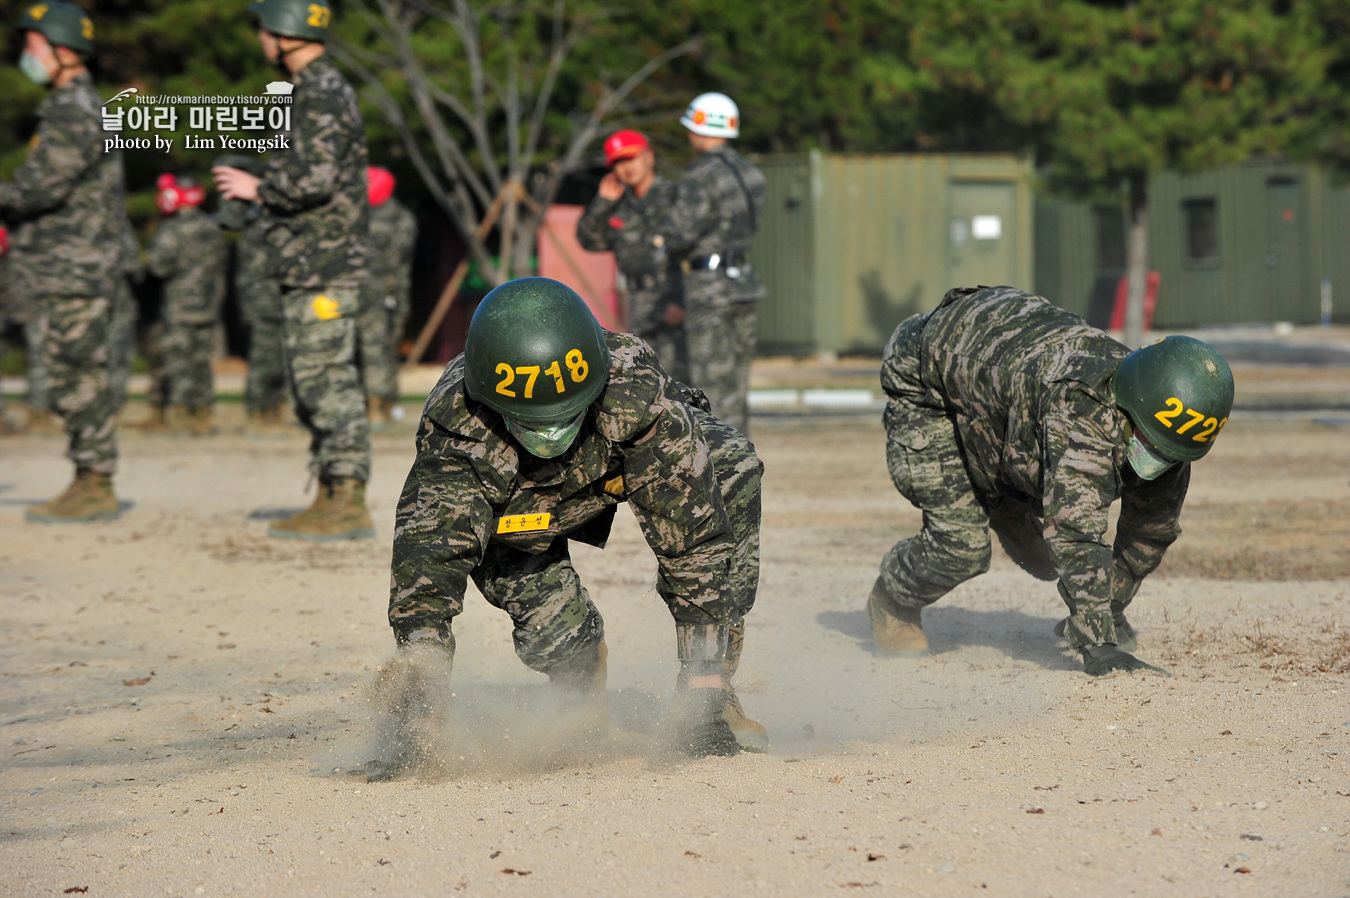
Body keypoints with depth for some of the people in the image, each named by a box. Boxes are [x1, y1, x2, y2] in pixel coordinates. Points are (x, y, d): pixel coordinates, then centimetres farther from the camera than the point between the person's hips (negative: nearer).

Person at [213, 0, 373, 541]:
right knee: (315, 382, 12)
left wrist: (256, 188, -10)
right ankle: (331, 499, 14)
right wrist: (262, 188, 16)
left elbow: (314, 180, -24)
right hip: (311, 266, 10)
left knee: (327, 379, -10)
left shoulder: (321, 95, -15)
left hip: (322, 267, -10)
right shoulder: (316, 91, 18)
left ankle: (348, 503, -9)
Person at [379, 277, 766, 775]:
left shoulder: (635, 392, -41)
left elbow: (691, 536, -36)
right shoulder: (457, 431, -41)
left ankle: (709, 694, -16)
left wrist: (705, 679, -36)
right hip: (508, 514, -1)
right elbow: (425, 572, -43)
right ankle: (590, 706, 11)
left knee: (731, 471, -27)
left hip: (617, 467, 1)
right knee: (551, 626, -27)